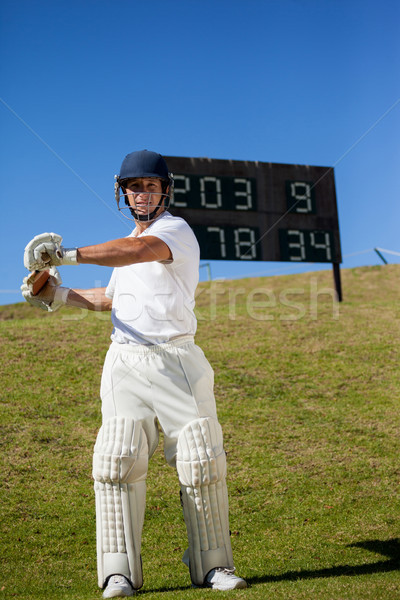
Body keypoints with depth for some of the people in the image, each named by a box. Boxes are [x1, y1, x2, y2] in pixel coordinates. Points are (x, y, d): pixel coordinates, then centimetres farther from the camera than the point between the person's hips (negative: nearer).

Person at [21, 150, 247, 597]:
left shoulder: (175, 230, -5)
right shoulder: (128, 244, 20)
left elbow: (139, 250, -29)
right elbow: (110, 298, 31)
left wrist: (70, 254, -36)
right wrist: (61, 296, 16)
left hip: (174, 360, -5)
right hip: (125, 362, 6)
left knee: (202, 460, -3)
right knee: (117, 458, -8)